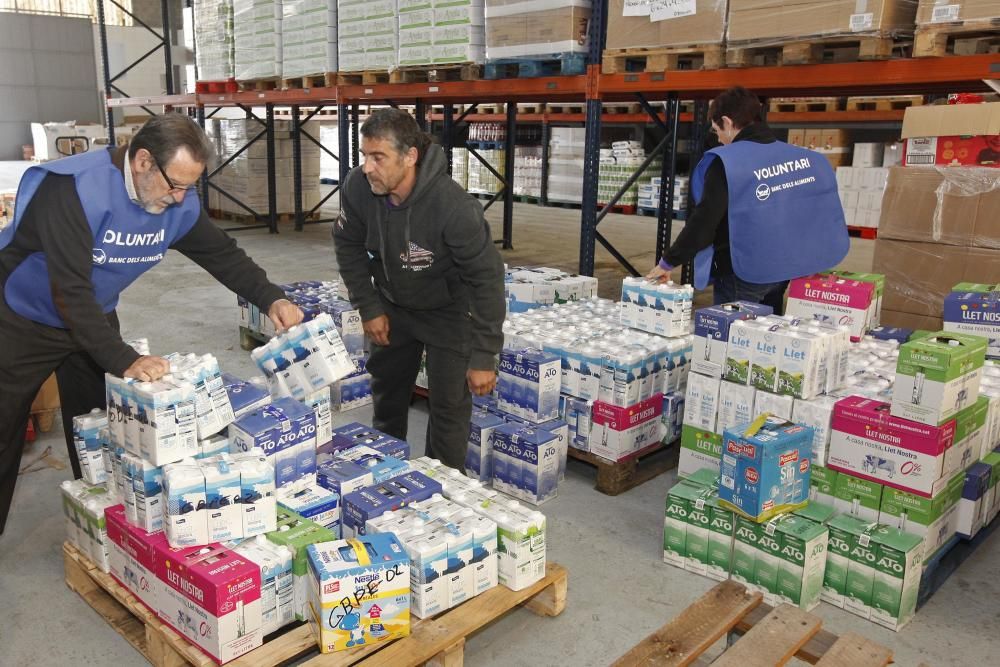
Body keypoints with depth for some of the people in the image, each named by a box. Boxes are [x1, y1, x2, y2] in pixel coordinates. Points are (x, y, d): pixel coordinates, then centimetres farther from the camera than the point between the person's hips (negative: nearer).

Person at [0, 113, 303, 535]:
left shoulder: (178, 202, -14)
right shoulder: (75, 188, -34)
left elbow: (222, 254, -4)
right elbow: (70, 290, -39)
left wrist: (271, 299, -19)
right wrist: (123, 360, -45)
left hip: (93, 318, 5)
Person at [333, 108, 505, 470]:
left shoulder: (454, 206, -36)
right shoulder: (357, 187, -23)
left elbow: (486, 279, -28)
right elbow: (348, 247, -4)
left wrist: (483, 356, -27)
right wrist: (369, 307, -6)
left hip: (447, 312, -5)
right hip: (392, 305, 5)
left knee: (449, 406, -4)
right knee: (386, 395, 20)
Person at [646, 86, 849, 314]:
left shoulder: (726, 163, -16)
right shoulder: (801, 156, 4)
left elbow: (703, 221, -18)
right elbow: (819, 214, 9)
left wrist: (668, 262, -9)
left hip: (743, 276, -7)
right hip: (786, 270, 7)